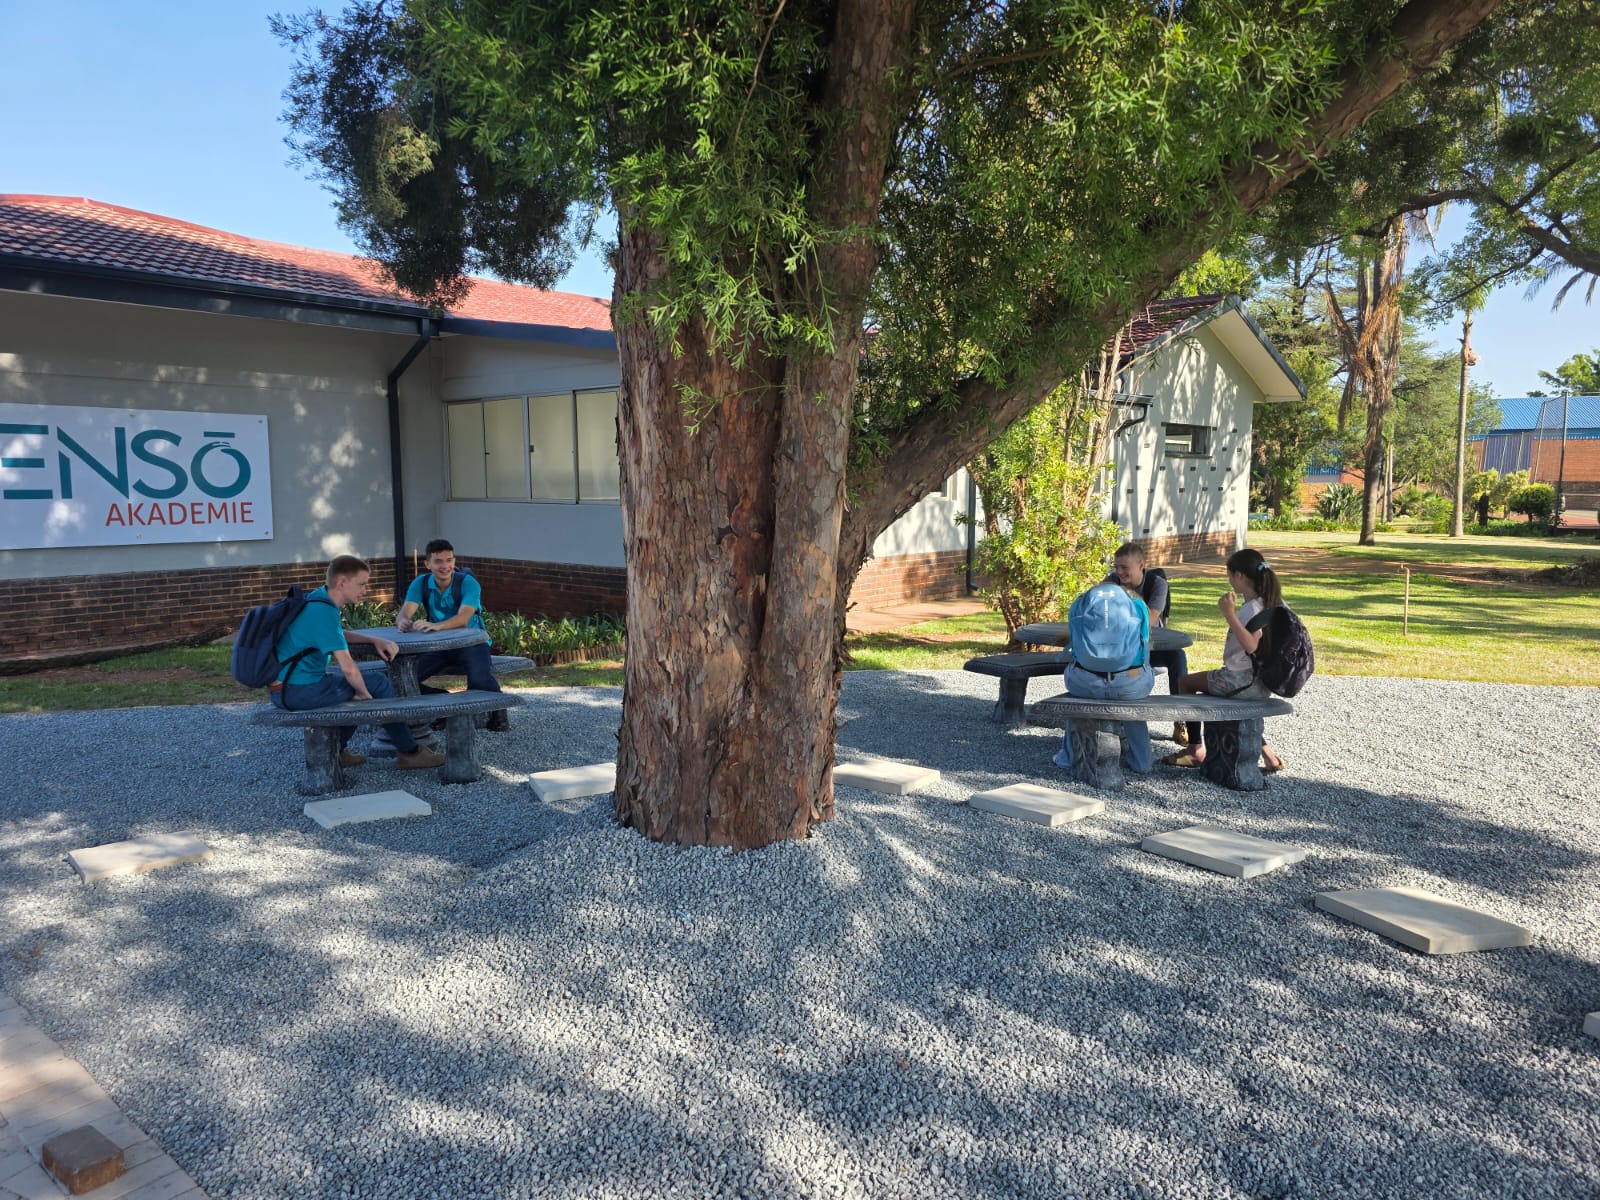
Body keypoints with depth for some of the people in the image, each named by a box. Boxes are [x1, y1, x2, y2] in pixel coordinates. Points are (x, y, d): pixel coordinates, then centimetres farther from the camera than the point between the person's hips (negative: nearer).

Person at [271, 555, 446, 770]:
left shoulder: (315, 600, 8)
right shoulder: (324, 611, -22)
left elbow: (339, 636, 26)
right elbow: (348, 668, -29)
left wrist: (376, 641, 9)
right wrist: (364, 692, -10)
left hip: (286, 689, 10)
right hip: (300, 691, -10)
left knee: (359, 685, 26)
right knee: (379, 685, -1)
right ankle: (408, 752, 8)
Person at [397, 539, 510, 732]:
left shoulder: (467, 583, -15)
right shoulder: (421, 583, -3)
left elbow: (463, 618, -31)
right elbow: (405, 613, -15)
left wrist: (436, 625, -51)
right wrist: (403, 622, -42)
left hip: (471, 642, -4)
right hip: (438, 645, 5)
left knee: (480, 680, -33)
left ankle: (498, 712, 0)